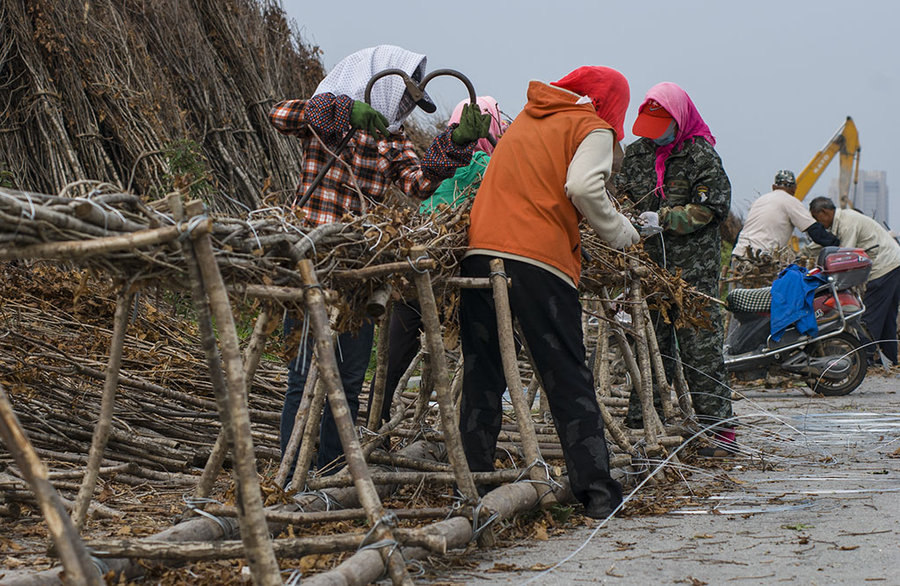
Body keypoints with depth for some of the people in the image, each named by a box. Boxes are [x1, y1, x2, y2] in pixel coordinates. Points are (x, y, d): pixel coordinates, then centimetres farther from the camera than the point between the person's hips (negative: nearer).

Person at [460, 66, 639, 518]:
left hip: (480, 250, 5)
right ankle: (596, 491, -2)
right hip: (541, 261, -5)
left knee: (481, 376, 11)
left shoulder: (526, 118, 26)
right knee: (568, 379, 1)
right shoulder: (593, 129, 7)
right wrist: (621, 234, 1)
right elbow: (583, 187, -11)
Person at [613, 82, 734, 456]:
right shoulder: (636, 152, 13)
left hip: (693, 268, -5)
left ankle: (719, 427, -3)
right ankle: (641, 422, 15)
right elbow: (621, 193, 19)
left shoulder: (701, 154, -4)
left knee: (700, 345, -6)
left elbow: (713, 207, -9)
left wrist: (664, 220, -15)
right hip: (649, 264, 5)